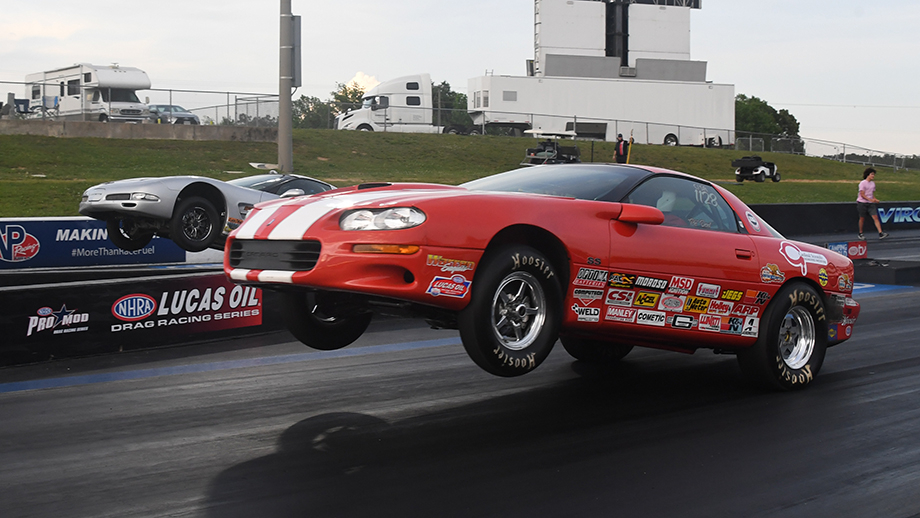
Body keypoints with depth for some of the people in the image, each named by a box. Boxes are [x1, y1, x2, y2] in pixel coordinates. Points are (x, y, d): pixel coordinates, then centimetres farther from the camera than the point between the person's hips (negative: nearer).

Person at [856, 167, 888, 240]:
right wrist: (870, 199, -24)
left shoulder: (873, 183, 12)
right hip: (862, 203, -5)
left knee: (875, 217, -8)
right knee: (862, 218, 4)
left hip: (871, 203, 5)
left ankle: (880, 233, -16)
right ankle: (860, 233, 21)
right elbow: (862, 194, -14)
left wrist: (875, 199, 1)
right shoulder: (862, 183, -8)